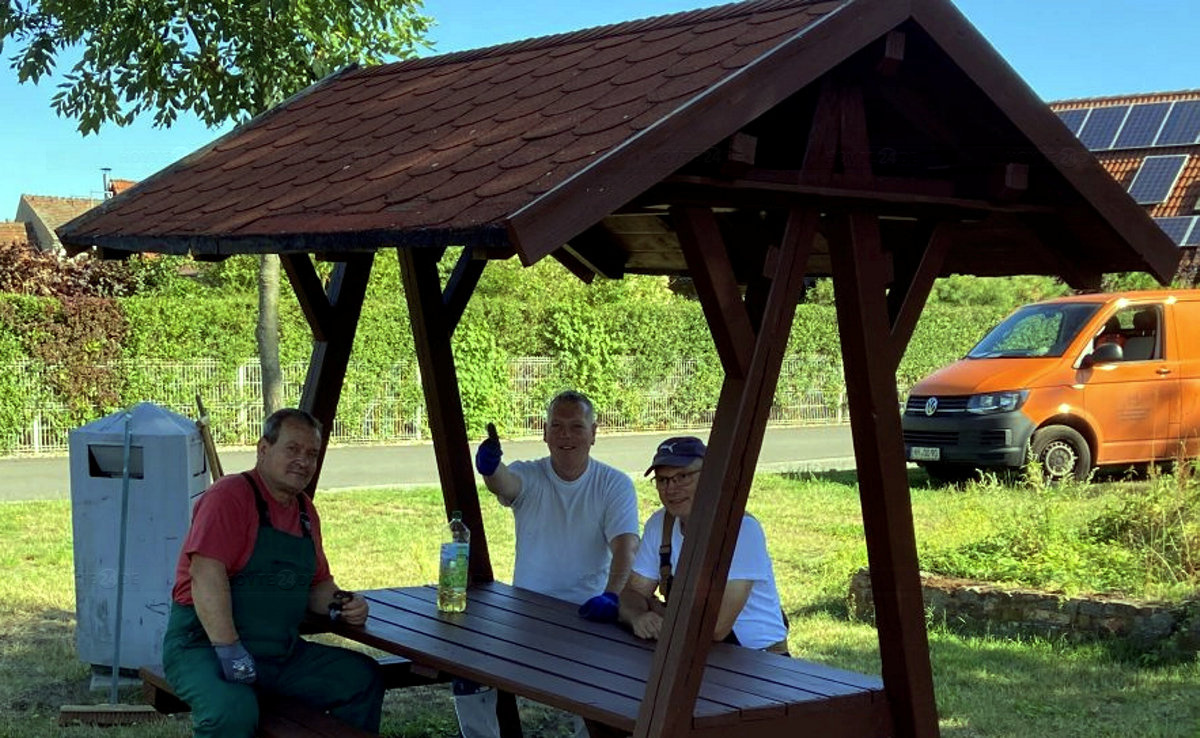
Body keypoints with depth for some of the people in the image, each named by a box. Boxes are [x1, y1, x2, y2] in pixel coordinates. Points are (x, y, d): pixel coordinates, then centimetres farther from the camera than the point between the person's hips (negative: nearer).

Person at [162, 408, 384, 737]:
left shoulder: (305, 512, 15)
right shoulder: (229, 496, -11)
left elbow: (317, 583, 24)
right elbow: (207, 575, -22)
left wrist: (340, 604, 0)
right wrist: (229, 650, -30)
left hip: (282, 651, 8)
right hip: (206, 644, -8)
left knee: (363, 677, 0)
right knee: (233, 710, -37)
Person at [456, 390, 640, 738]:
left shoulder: (615, 485, -1)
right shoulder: (528, 477, 1)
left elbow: (625, 544, -16)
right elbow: (504, 483, -24)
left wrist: (611, 595, -36)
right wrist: (490, 468, -50)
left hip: (586, 616, -2)